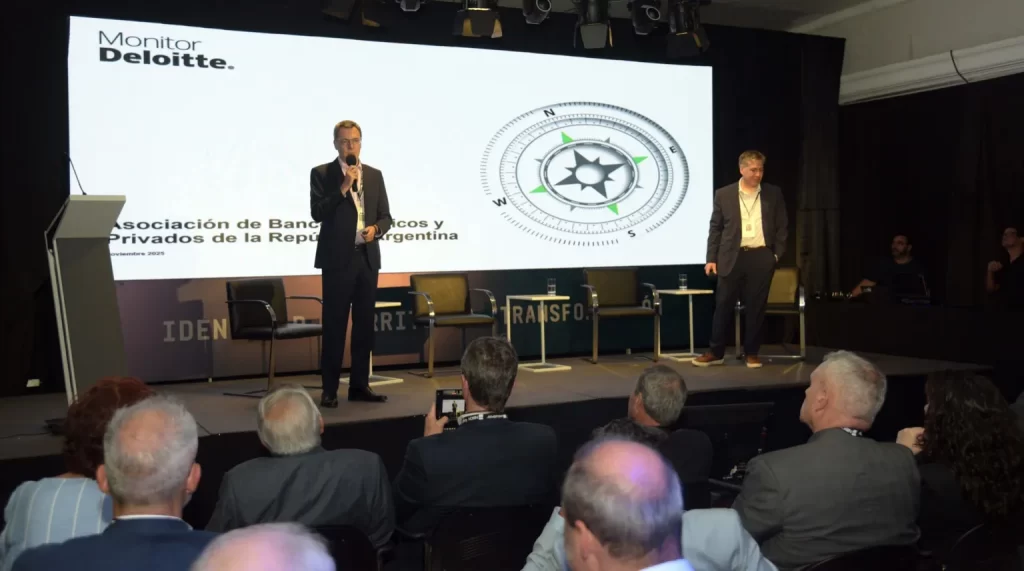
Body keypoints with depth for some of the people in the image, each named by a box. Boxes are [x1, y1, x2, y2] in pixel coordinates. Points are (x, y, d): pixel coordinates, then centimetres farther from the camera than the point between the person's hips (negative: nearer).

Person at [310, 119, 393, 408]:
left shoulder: (375, 175, 12)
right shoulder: (321, 173, -1)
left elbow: (386, 216, 12)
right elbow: (317, 213, -12)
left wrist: (376, 228, -9)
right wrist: (343, 187, -18)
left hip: (368, 258, 5)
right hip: (337, 258, -4)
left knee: (365, 323, 8)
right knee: (334, 325, -2)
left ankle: (359, 384, 17)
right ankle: (329, 389, 4)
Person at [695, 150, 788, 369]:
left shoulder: (774, 194, 6)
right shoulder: (724, 194, 3)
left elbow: (782, 227, 9)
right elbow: (715, 228, 4)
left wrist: (778, 254, 0)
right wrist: (711, 258, 0)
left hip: (761, 257, 1)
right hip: (732, 257, 0)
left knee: (756, 307, 5)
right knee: (723, 306, 3)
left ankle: (751, 352, 16)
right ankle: (716, 352, 13)